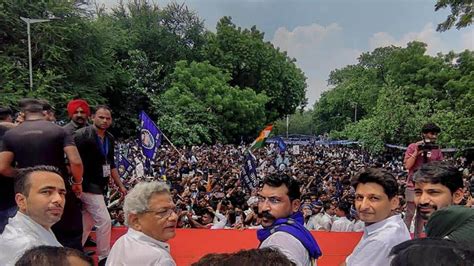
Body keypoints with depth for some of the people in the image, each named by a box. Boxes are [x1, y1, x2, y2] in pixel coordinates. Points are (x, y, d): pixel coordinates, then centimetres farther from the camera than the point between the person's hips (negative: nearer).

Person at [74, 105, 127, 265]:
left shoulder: (110, 138, 8)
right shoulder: (82, 135, -14)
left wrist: (120, 185, 15)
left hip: (99, 186, 8)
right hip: (88, 186, -8)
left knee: (87, 223, 16)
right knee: (104, 221, -6)